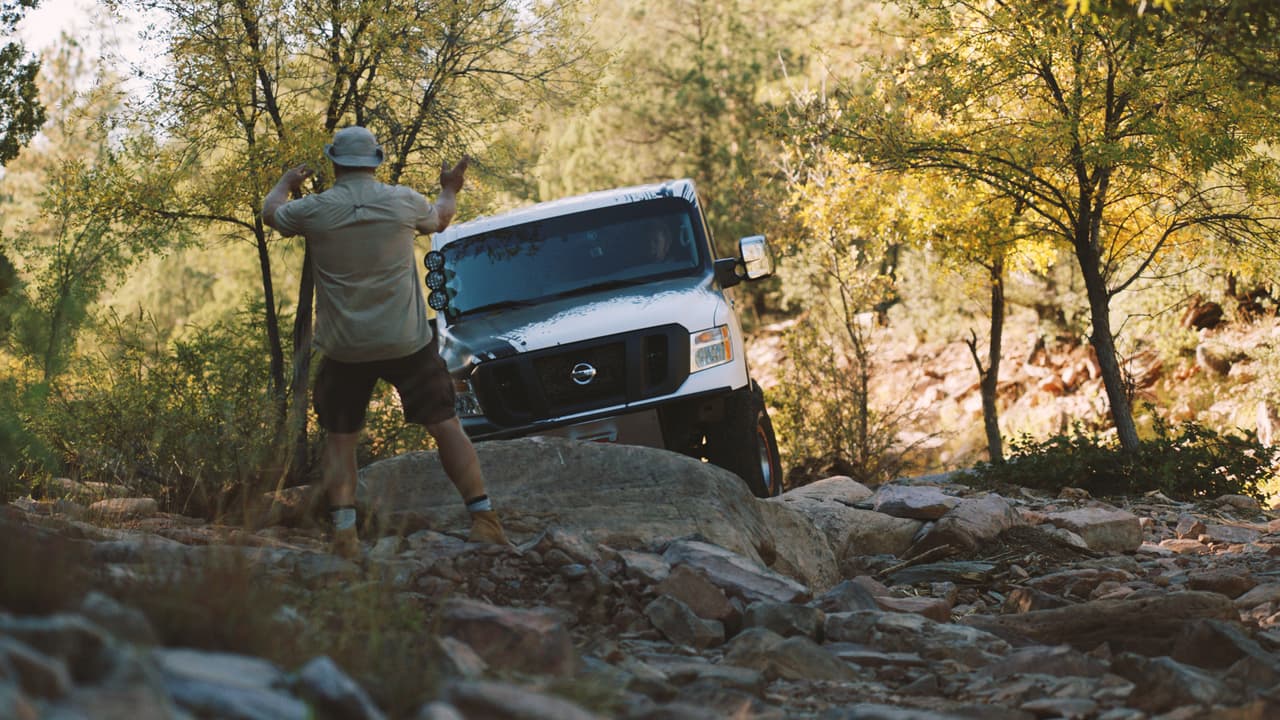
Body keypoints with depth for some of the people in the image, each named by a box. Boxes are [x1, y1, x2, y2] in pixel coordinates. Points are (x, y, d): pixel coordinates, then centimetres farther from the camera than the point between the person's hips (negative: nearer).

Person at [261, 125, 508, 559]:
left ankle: (344, 532, -2)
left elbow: (271, 213, 16)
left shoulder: (315, 210, -6)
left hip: (344, 348, 0)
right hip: (407, 343, 0)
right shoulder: (404, 202, -3)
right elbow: (440, 219, 20)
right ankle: (484, 519, 3)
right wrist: (450, 189, 41)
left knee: (339, 439, 10)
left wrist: (285, 184, 38)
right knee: (445, 426, 6)